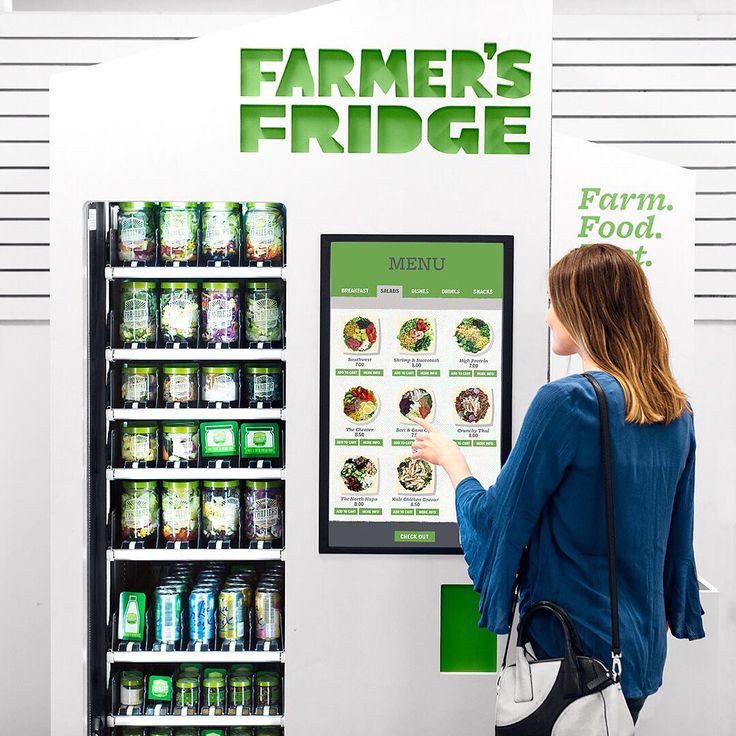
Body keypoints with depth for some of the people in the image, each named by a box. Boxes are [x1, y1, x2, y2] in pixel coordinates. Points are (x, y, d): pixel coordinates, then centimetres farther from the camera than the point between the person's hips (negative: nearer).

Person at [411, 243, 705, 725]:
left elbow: (495, 520, -12)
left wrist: (449, 457, 5)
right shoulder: (677, 410, 2)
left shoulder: (566, 401, -20)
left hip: (574, 646, -7)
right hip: (642, 648, 7)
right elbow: (676, 534, 11)